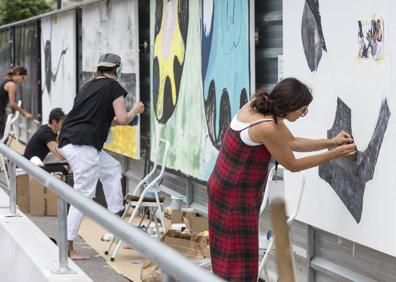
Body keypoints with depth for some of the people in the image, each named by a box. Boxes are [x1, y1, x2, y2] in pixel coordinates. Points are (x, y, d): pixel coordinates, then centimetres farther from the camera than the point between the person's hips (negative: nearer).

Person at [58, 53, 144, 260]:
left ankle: (115, 214, 23)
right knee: (84, 195, -6)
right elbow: (122, 119, -4)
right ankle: (67, 248, -8)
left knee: (112, 168, 26)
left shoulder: (89, 86, 22)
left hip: (68, 143, 9)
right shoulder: (113, 87, 0)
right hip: (82, 145, -9)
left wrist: (116, 120, 39)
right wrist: (134, 110, 15)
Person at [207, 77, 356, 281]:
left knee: (229, 255, 17)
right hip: (236, 195, -9)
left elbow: (292, 143, 12)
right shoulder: (267, 127, -28)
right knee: (239, 259, 0)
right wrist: (333, 154, -7)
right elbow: (293, 165, -13)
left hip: (226, 187, 9)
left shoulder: (259, 106, 0)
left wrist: (331, 142, 7)